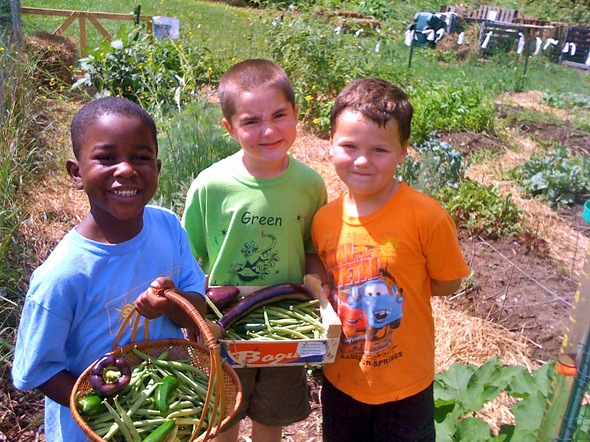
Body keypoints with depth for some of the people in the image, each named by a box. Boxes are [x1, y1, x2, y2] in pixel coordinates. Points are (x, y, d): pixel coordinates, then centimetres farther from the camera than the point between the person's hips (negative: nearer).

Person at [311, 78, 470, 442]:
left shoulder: (427, 217, -23)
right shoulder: (325, 219, -10)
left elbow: (447, 283, -10)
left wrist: (388, 290, -13)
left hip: (405, 384, -3)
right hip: (340, 380, 4)